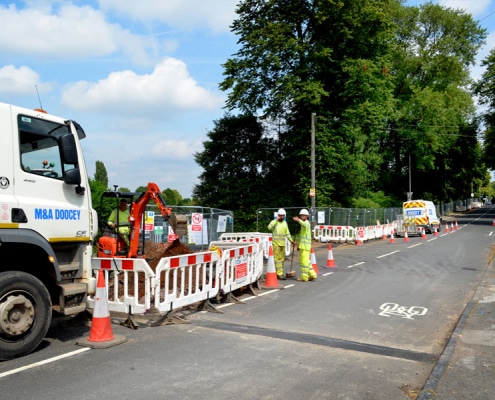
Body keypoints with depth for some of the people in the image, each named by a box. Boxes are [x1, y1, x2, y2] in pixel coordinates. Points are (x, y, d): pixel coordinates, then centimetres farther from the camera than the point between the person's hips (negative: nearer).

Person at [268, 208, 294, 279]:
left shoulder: (285, 223, 15)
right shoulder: (274, 222, -4)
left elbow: (287, 233, 21)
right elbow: (269, 227, -25)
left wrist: (291, 240, 11)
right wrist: (276, 220, -23)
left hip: (282, 243, 7)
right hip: (276, 243, -7)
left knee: (282, 258, 9)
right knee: (277, 258, -9)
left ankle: (279, 272, 19)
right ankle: (279, 273, -10)